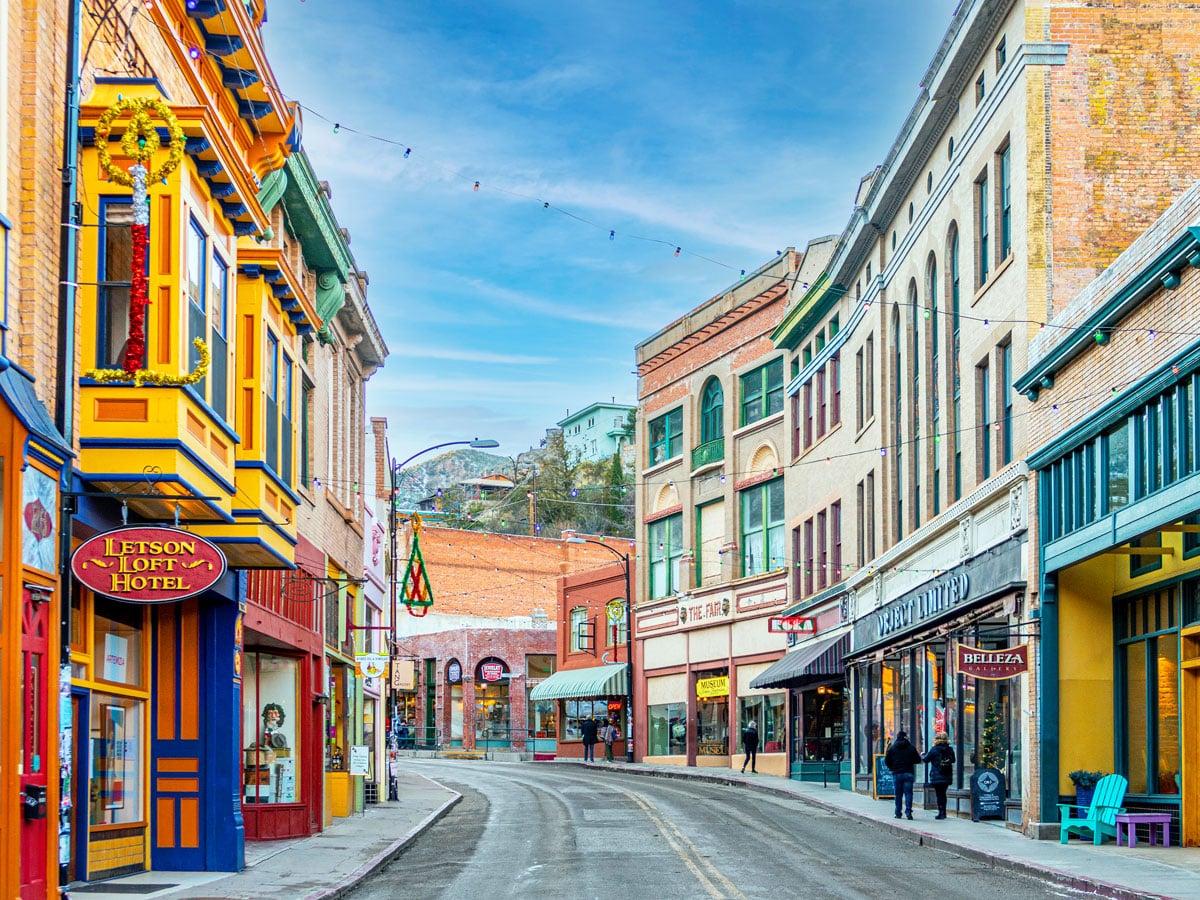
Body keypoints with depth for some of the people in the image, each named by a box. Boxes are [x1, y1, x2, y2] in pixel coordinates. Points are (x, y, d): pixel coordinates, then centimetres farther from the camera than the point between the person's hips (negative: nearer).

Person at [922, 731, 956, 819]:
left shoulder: (934, 749, -11)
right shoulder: (950, 749, 4)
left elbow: (926, 759, -3)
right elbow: (953, 760, 16)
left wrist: (922, 755, 18)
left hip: (937, 777, -5)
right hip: (947, 777, 5)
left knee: (939, 794, -1)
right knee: (943, 794, 15)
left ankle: (941, 813, -4)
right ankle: (943, 813, 19)